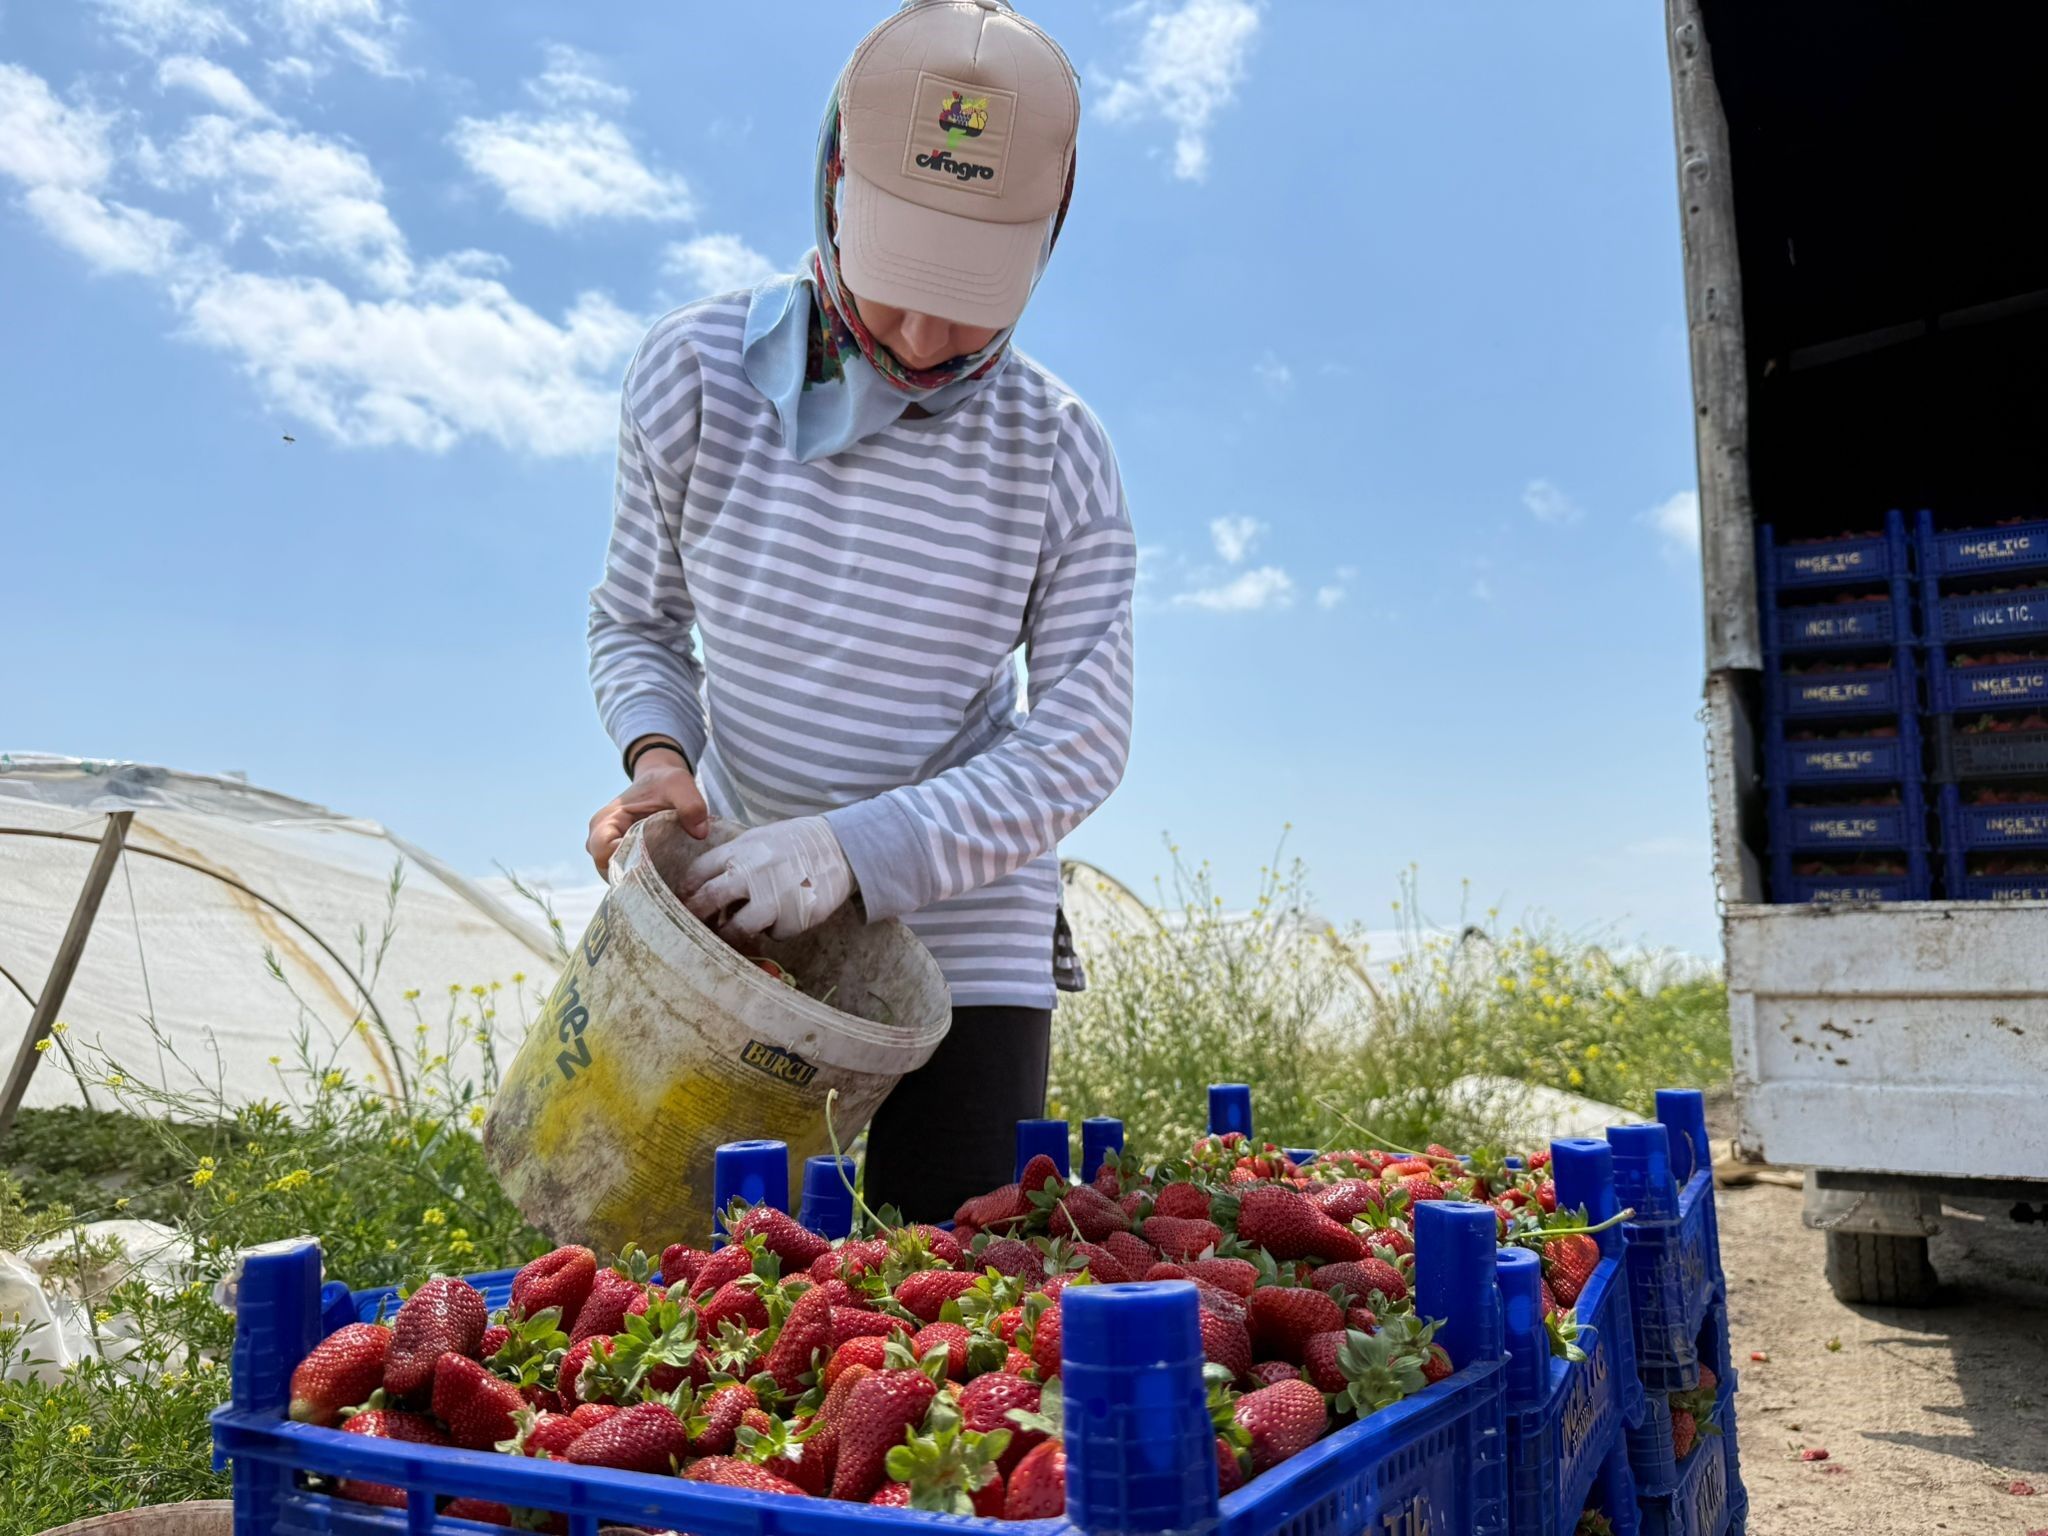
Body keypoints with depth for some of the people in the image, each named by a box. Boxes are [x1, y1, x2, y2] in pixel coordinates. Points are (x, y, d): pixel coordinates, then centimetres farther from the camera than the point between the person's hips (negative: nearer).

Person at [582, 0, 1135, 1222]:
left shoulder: (1060, 455, -11)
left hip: (965, 936, -1)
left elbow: (1080, 745, -12)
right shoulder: (695, 375, -9)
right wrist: (659, 754, -18)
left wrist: (857, 847, -24)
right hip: (741, 912, 1)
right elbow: (636, 624, 4)